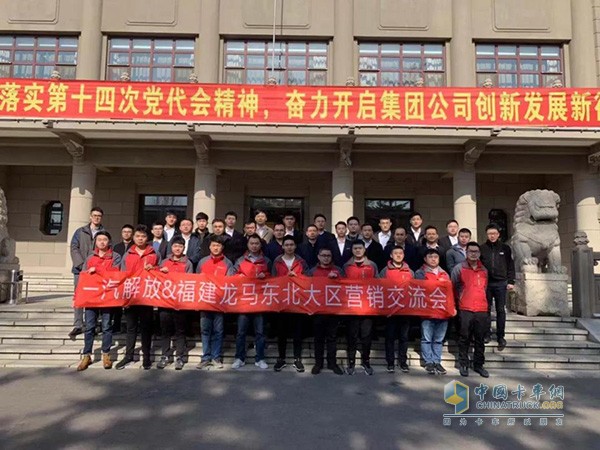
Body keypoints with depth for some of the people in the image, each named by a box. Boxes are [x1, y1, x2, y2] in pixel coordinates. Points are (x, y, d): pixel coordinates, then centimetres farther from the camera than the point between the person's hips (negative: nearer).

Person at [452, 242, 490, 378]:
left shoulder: (484, 270, 12)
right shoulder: (459, 268, -1)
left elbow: (485, 288, 21)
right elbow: (452, 287, 5)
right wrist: (458, 302, 8)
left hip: (482, 310, 4)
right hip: (465, 310, -3)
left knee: (480, 339, 8)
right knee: (465, 338, 2)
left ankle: (478, 365, 19)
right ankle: (463, 365, 12)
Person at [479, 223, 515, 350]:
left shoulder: (505, 248, 5)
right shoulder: (482, 248, 4)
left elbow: (511, 266, 6)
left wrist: (511, 281, 0)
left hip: (501, 283, 0)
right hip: (486, 283, 0)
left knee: (501, 311, 4)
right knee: (486, 310, 6)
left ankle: (500, 337, 11)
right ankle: (487, 334, 17)